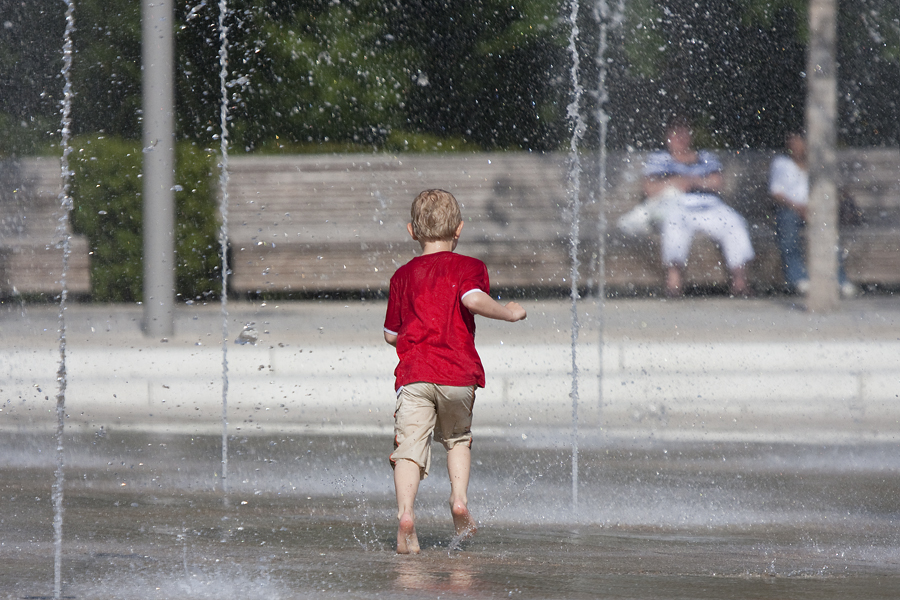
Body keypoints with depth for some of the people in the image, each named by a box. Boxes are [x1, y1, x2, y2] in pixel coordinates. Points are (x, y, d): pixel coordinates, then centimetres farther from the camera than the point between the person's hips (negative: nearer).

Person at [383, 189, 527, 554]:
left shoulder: (403, 275, 15)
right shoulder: (468, 267, 6)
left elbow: (391, 334, 18)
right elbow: (473, 299, -17)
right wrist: (509, 313, -2)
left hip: (414, 374, 0)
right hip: (458, 373, 0)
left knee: (410, 446, -7)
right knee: (458, 439, 23)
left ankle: (405, 513, -26)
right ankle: (459, 500, 7)